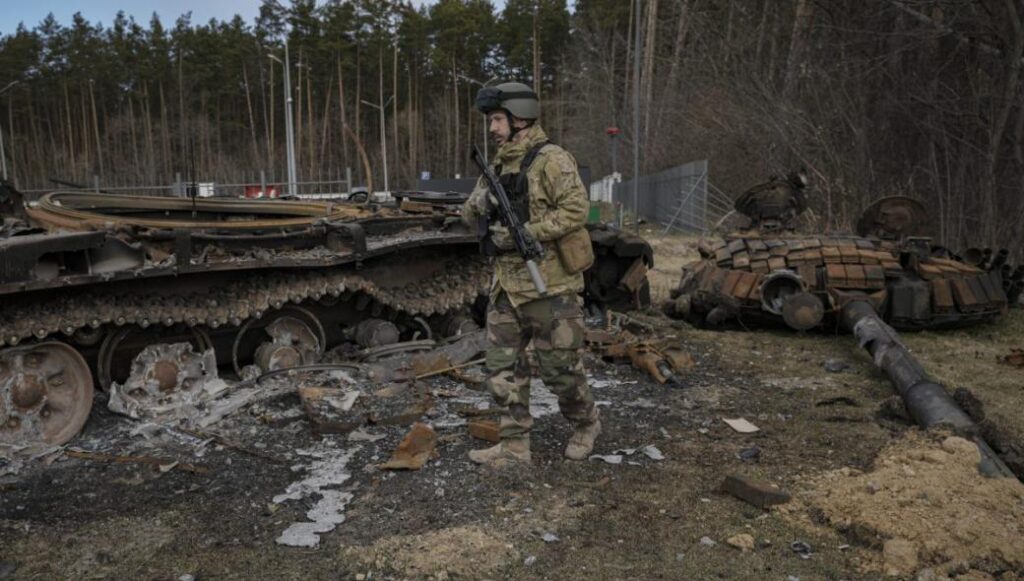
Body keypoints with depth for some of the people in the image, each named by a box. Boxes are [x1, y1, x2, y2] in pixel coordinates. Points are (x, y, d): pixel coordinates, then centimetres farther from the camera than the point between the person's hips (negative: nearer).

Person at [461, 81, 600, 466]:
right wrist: (479, 203, -8)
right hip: (506, 286, 8)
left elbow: (576, 209, -20)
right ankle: (515, 445, 19)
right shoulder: (498, 164, 14)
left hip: (549, 286, -8)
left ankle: (586, 424, 30)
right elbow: (470, 216, 16)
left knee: (559, 368, 4)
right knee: (503, 368, 8)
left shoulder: (551, 160, -11)